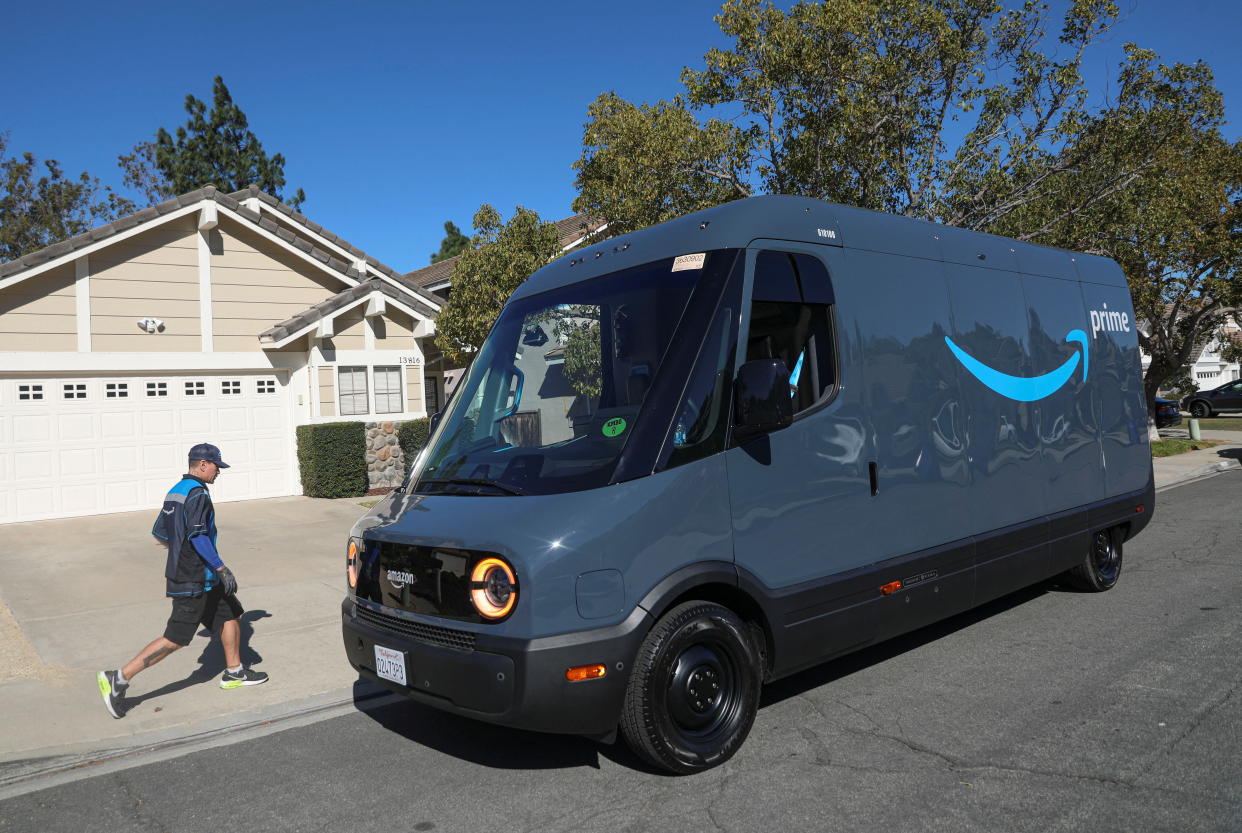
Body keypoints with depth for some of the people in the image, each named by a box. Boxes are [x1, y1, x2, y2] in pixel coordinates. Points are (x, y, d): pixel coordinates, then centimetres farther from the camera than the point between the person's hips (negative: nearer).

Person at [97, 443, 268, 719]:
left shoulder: (175, 491, 12)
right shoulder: (197, 493, -17)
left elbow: (159, 533, 18)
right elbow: (198, 536, -26)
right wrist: (221, 568, -24)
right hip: (194, 580, -10)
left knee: (231, 614, 16)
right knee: (175, 639, -5)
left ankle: (234, 673, 25)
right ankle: (119, 678, 0)